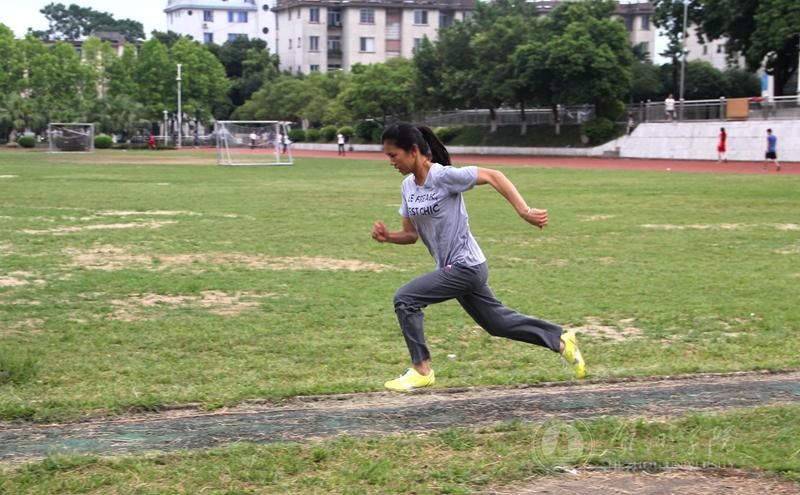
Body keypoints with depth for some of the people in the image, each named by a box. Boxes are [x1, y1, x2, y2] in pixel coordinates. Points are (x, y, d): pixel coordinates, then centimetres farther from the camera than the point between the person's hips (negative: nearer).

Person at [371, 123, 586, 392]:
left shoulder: (444, 176, -20)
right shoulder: (408, 186, 4)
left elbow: (493, 176, -19)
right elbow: (411, 234, 10)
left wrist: (524, 211, -27)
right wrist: (387, 236, -10)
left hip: (466, 267, -8)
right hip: (453, 268, 8)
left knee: (404, 299, -13)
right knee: (497, 322, 19)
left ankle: (421, 370, -1)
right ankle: (562, 340, 33)